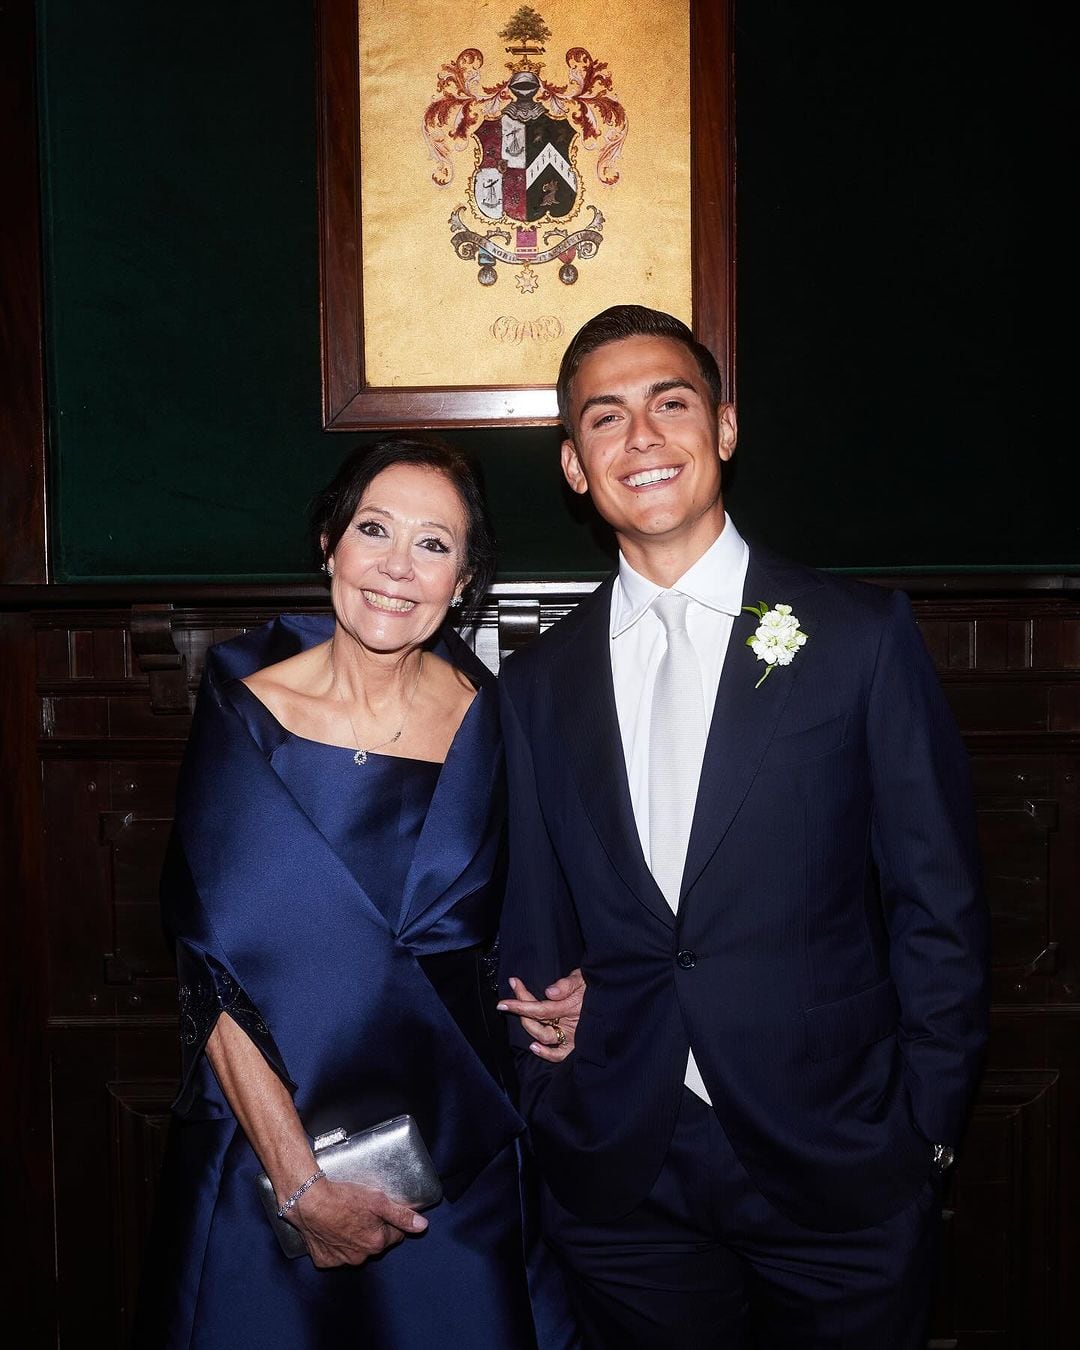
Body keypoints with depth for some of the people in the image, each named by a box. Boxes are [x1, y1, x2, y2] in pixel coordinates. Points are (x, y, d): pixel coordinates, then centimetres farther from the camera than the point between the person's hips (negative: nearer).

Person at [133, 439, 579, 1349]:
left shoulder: (480, 715, -5)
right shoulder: (248, 708, -11)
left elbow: (478, 931, 6)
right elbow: (215, 973, -15)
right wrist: (300, 1181, -19)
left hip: (453, 1142, 2)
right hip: (265, 1129, -1)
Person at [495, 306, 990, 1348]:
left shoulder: (862, 634, -5)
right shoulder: (538, 684, 3)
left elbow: (939, 906, -3)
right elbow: (534, 936, 8)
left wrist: (923, 1134, -4)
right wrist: (550, 1131, 4)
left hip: (837, 1177, -1)